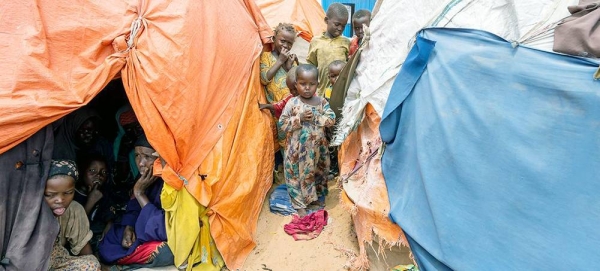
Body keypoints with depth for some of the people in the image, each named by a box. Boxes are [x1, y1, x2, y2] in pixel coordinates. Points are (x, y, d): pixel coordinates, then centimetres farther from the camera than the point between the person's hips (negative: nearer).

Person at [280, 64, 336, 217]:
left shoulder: (322, 102, -1)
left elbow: (331, 119, -7)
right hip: (298, 148, -3)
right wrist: (299, 118, -21)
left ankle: (318, 198, 38)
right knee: (297, 175, 5)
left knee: (319, 173, 17)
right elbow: (283, 123, -11)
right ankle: (300, 204, 20)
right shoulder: (292, 103, -9)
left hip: (318, 147, 3)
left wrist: (316, 117, -19)